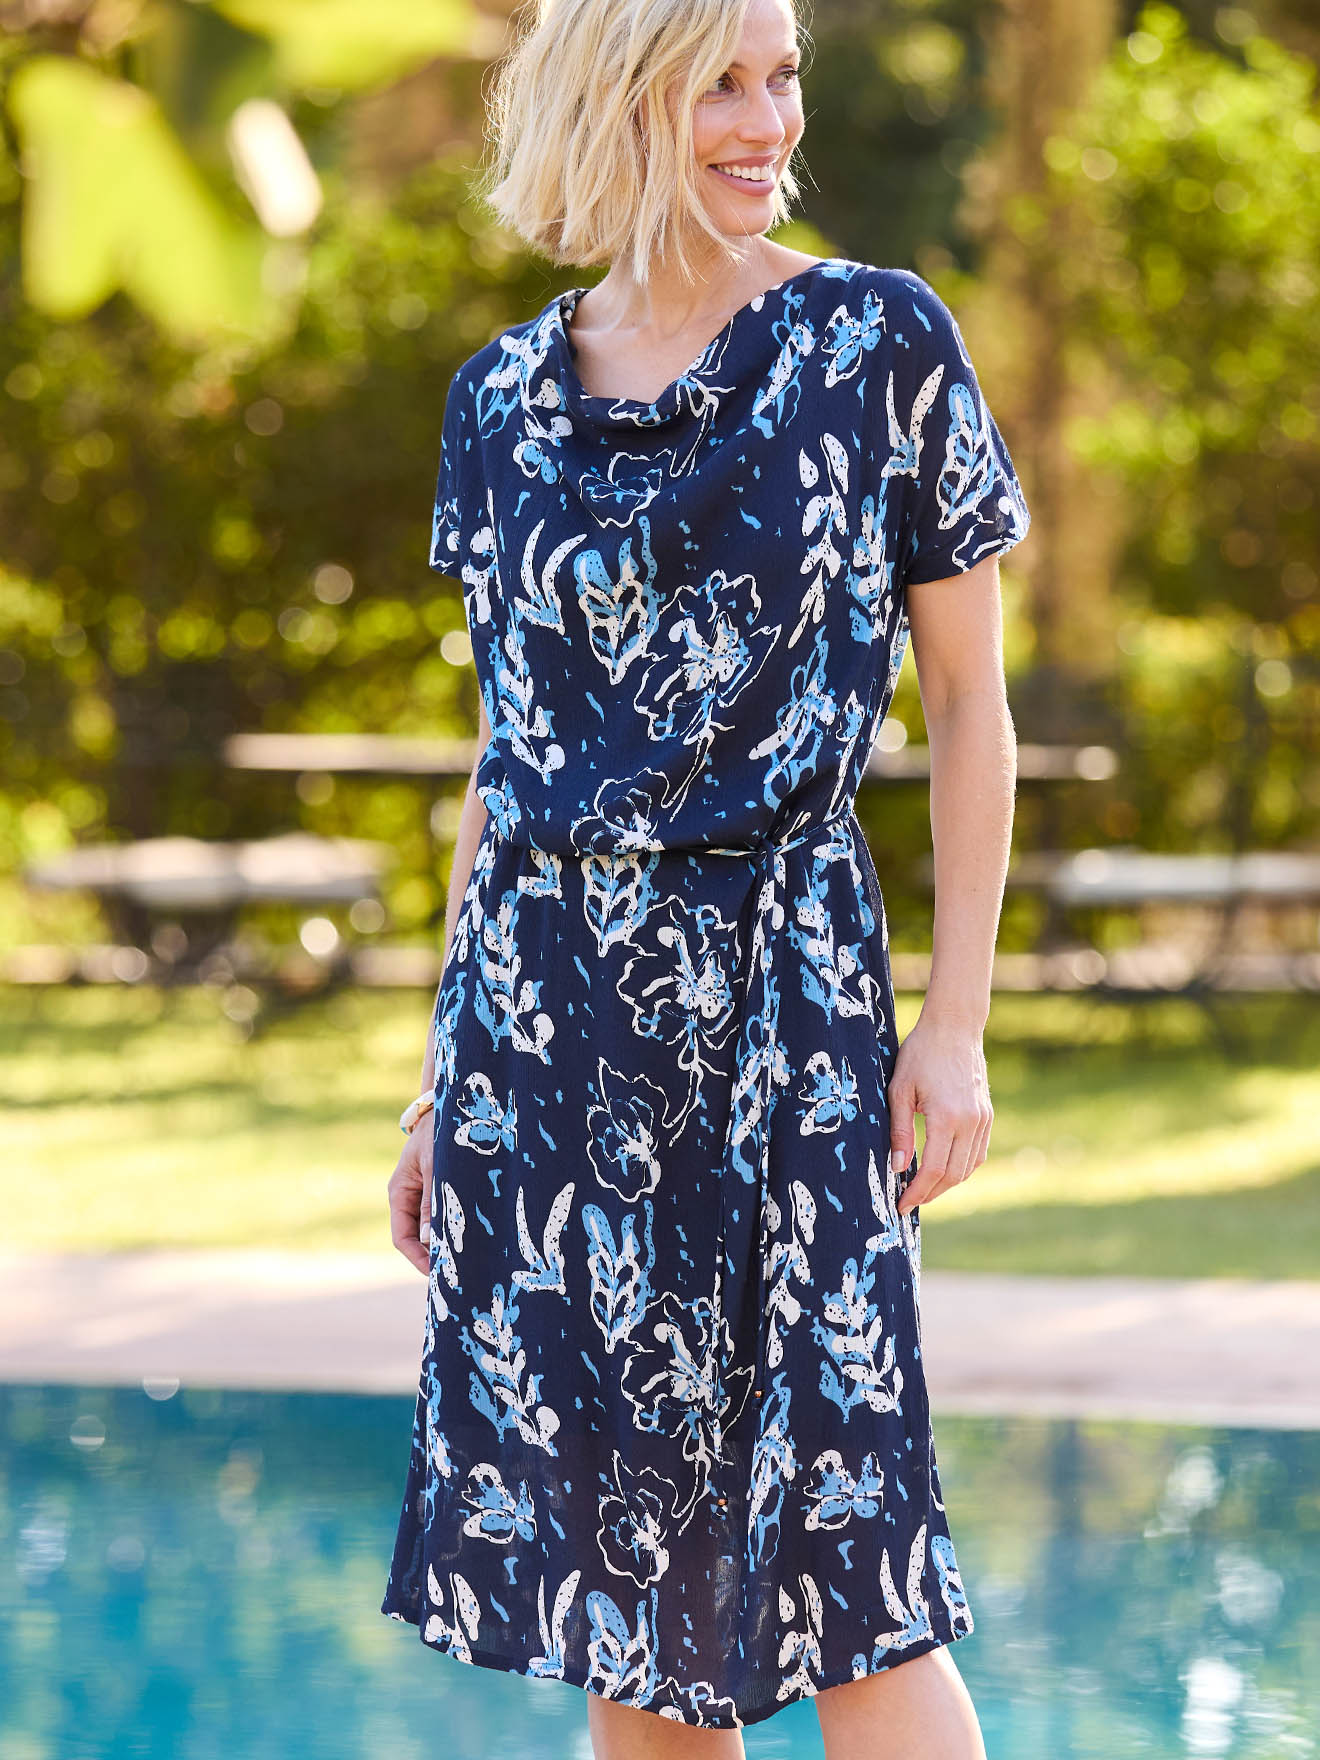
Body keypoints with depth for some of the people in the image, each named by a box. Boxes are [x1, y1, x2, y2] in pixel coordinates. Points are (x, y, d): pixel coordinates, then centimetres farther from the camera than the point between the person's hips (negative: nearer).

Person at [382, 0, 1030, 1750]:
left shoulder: (882, 342, -1)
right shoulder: (505, 397, 9)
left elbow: (970, 704, 0)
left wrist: (958, 1019, -6)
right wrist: (441, 1082, 14)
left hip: (782, 995, -4)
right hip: (541, 1014, 4)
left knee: (833, 1557, -7)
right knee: (614, 1588, 7)